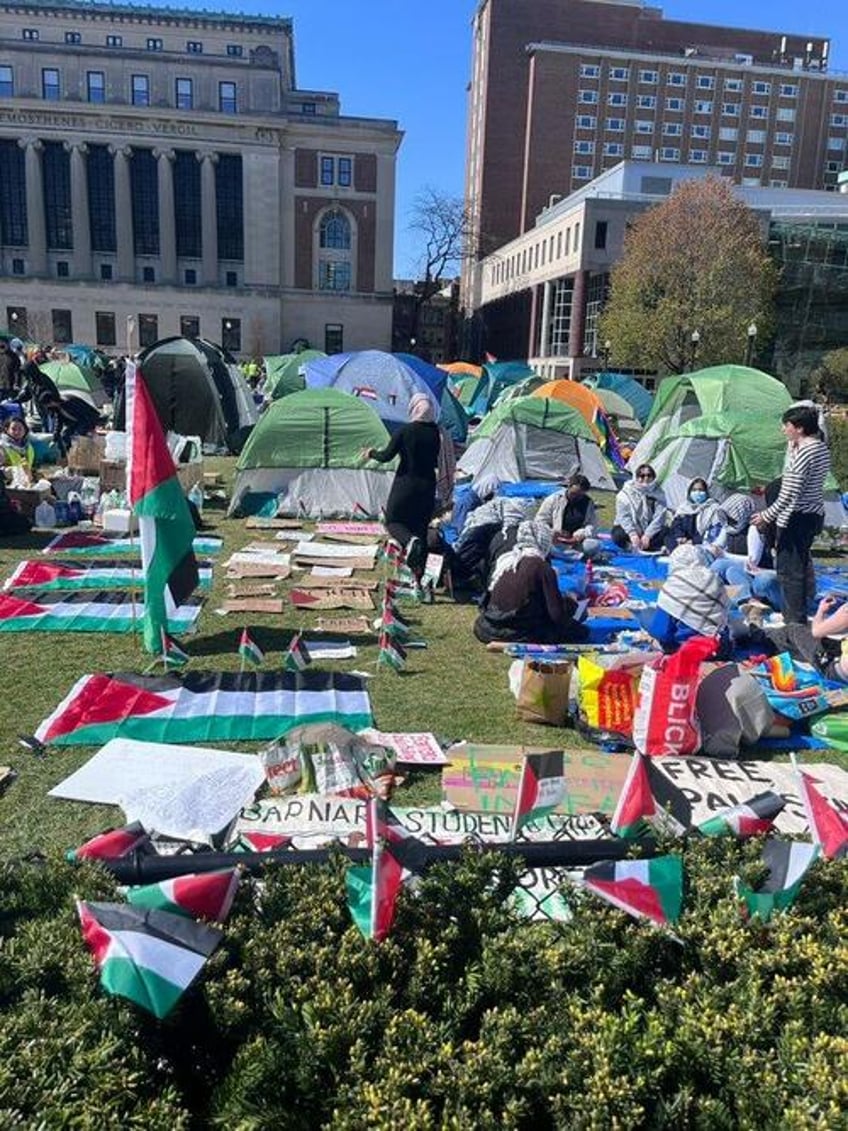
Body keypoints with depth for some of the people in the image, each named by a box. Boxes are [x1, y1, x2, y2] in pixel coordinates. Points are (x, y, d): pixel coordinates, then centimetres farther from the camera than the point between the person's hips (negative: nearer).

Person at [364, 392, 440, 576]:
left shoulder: (404, 431, -11)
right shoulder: (436, 432, 0)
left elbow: (386, 456, -10)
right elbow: (436, 462, 9)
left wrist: (371, 453, 9)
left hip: (405, 484, -4)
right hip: (427, 485, 4)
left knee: (393, 521, 11)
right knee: (421, 526, 12)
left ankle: (410, 540, -23)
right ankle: (420, 570, 8)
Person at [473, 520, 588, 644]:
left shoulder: (503, 559, 5)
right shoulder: (542, 567, -12)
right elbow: (557, 614, -12)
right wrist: (570, 603, 10)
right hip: (521, 634, -5)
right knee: (580, 631, 4)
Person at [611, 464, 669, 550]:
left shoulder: (657, 493, -6)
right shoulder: (626, 492, -8)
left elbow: (660, 516, -14)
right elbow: (623, 516, -13)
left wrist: (648, 535, -25)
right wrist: (632, 534, -27)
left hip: (649, 528, 1)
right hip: (630, 528, -1)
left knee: (665, 533, -30)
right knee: (618, 535, -31)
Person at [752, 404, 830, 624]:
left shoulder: (802, 453, -22)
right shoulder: (821, 447, 8)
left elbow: (790, 494, -24)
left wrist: (767, 516, -17)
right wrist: (792, 448, 9)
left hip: (796, 518, -10)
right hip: (815, 514, 10)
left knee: (789, 570, -2)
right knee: (802, 563, 22)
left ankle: (794, 620, 5)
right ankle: (801, 610, 34)